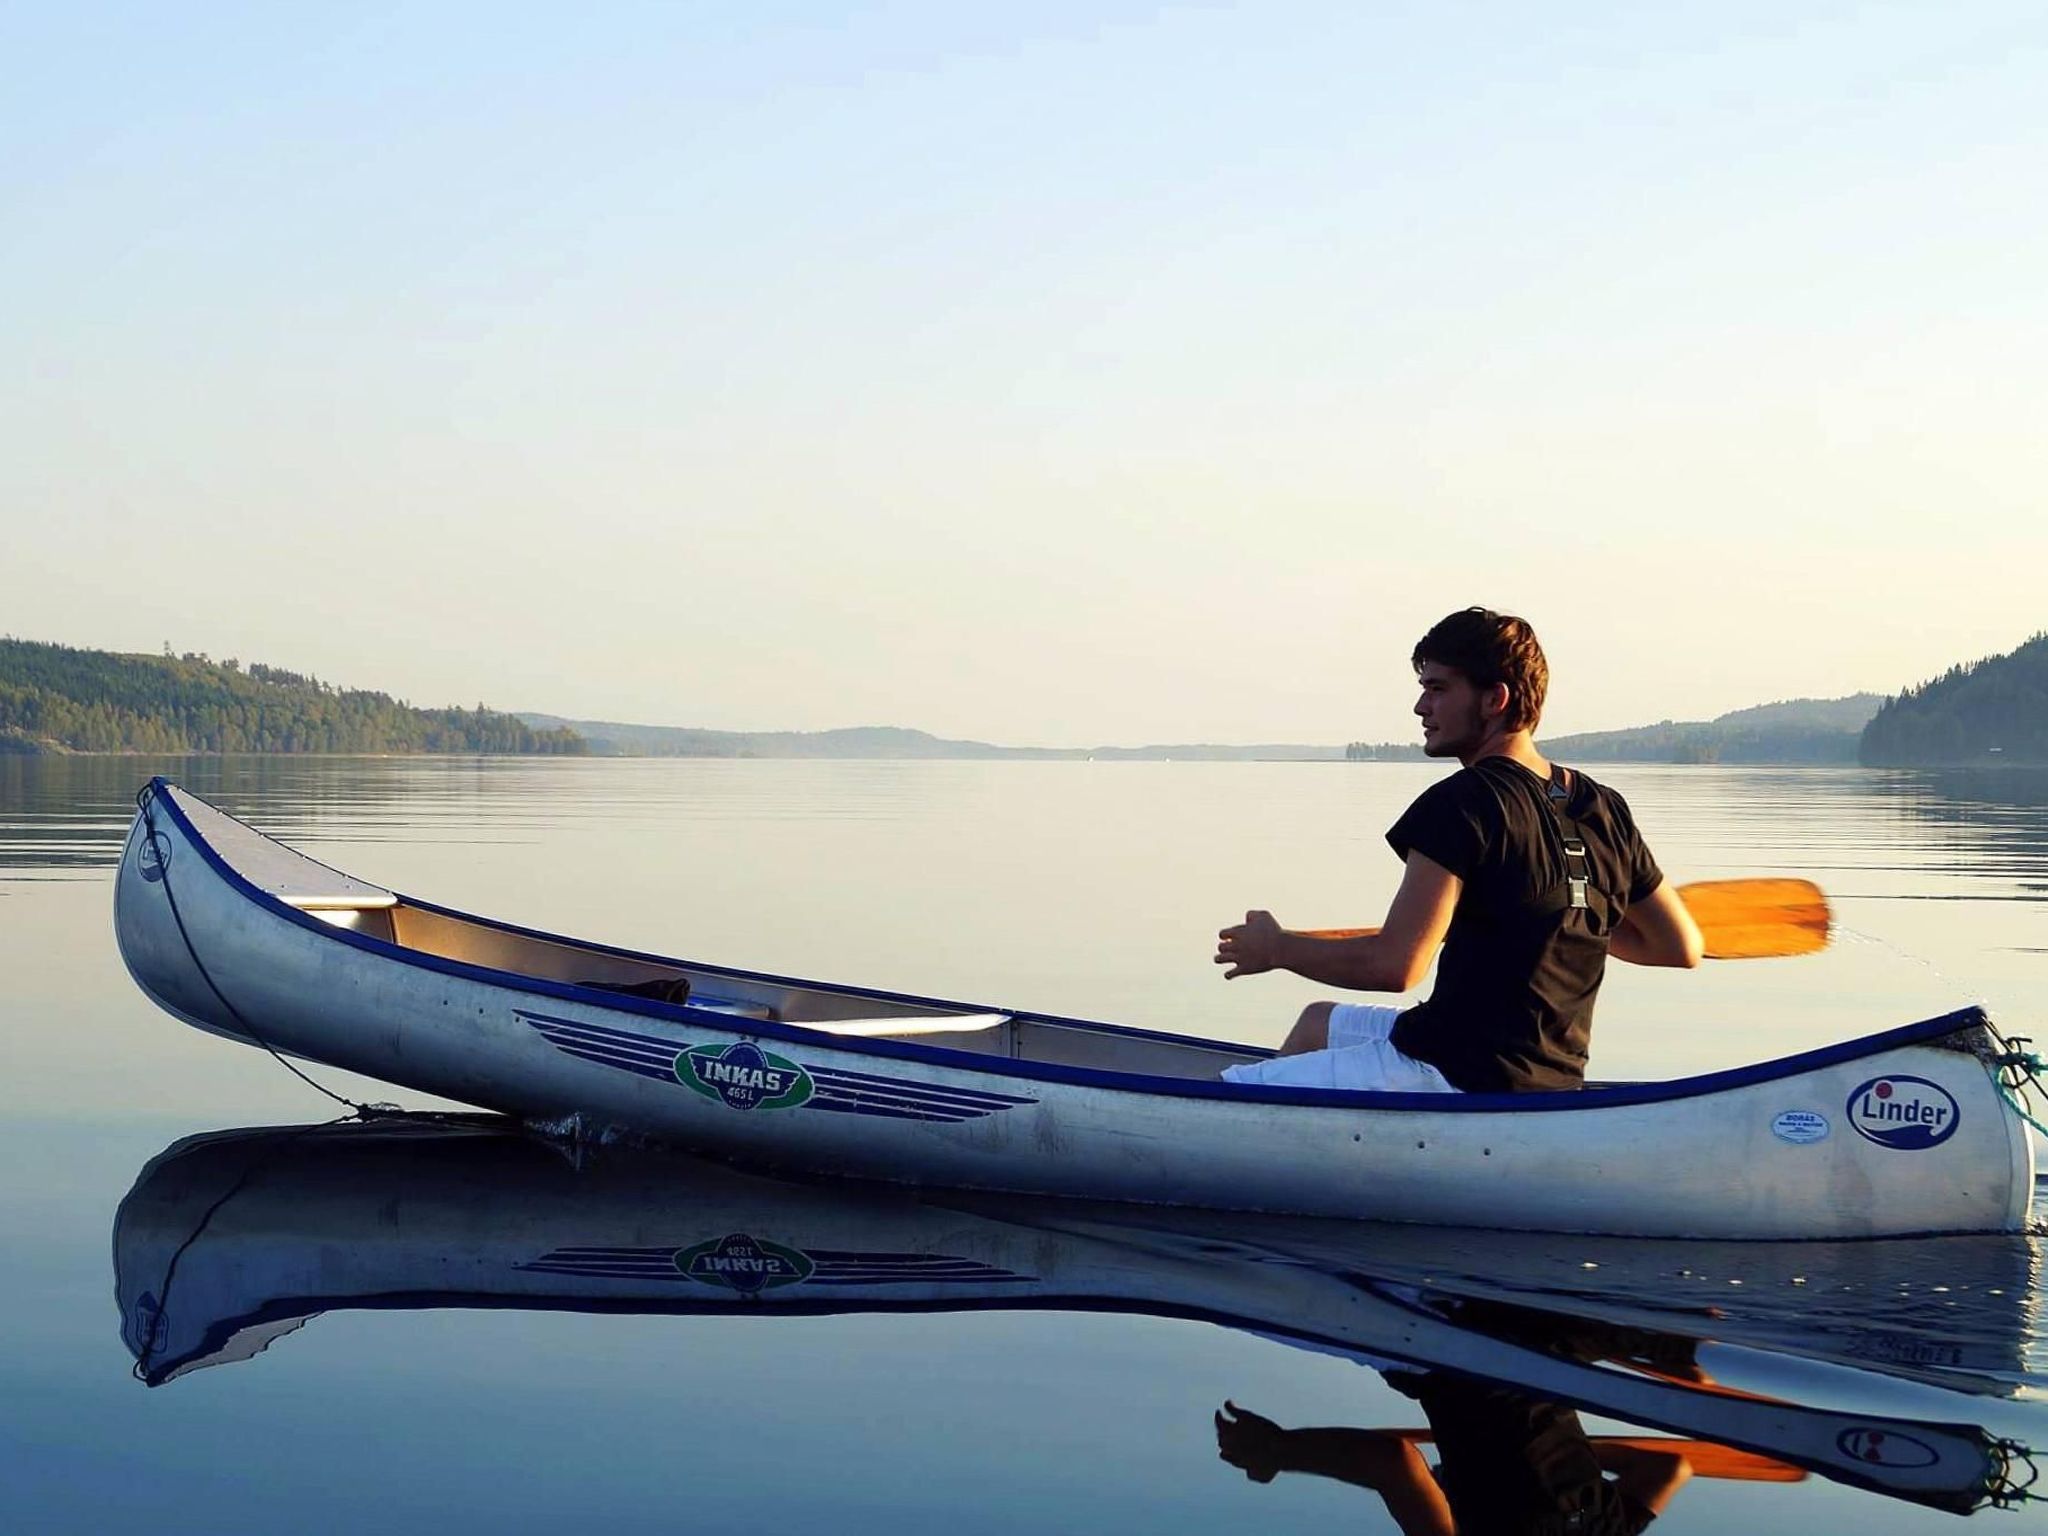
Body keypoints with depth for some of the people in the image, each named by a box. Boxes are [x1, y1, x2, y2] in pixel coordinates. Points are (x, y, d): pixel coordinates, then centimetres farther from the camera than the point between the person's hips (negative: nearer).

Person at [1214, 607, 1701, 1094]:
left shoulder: (1462, 803, -17)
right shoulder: (1605, 810, 5)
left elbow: (1396, 966, -23)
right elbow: (1682, 948, 11)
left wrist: (1277, 949, -7)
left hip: (1452, 1074, -9)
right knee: (1318, 1021, 31)